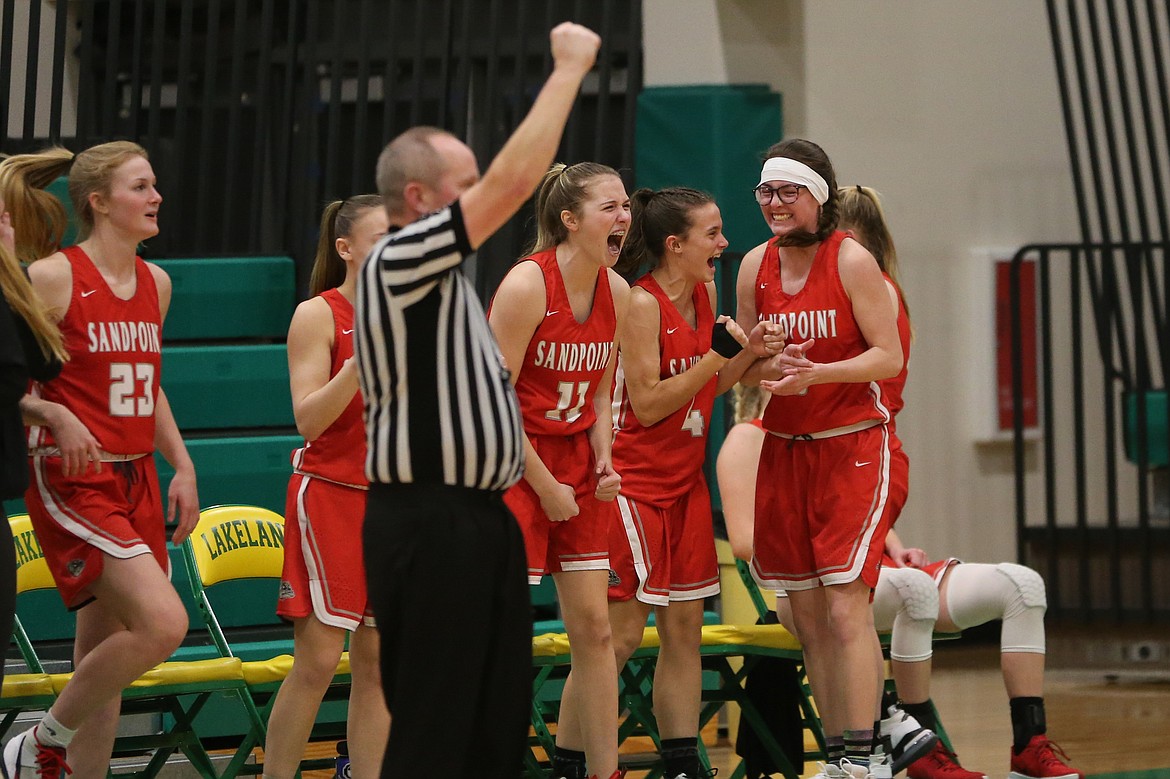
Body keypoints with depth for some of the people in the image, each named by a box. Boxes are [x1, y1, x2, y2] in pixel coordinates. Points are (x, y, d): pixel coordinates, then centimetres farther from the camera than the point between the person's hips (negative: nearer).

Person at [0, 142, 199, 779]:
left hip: (136, 481, 7)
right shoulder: (53, 278, -10)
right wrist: (55, 415, -24)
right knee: (163, 623, -20)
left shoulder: (155, 283, 12)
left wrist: (182, 466, 15)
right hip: (71, 481, -7)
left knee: (103, 653, 10)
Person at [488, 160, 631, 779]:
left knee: (594, 628, 6)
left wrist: (603, 463, -1)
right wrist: (545, 488, -15)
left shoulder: (615, 292, 4)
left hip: (574, 464, 7)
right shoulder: (527, 285, -17)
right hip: (510, 464, -7)